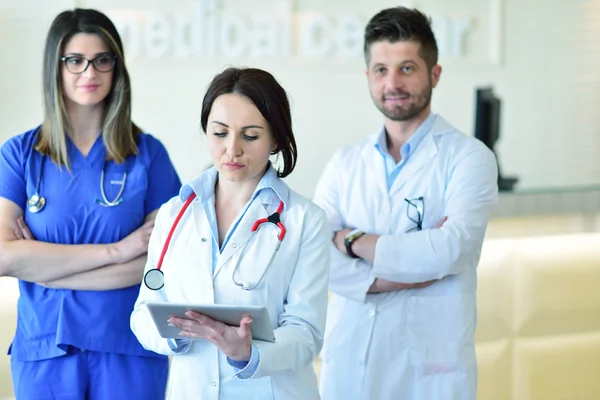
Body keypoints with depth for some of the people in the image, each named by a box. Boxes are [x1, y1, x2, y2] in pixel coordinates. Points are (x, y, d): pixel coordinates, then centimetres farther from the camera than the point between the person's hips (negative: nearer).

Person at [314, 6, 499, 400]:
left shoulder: (468, 158, -4)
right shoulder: (345, 164, 7)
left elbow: (449, 250, -19)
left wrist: (352, 241, -8)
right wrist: (410, 269, -16)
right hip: (347, 365, 3)